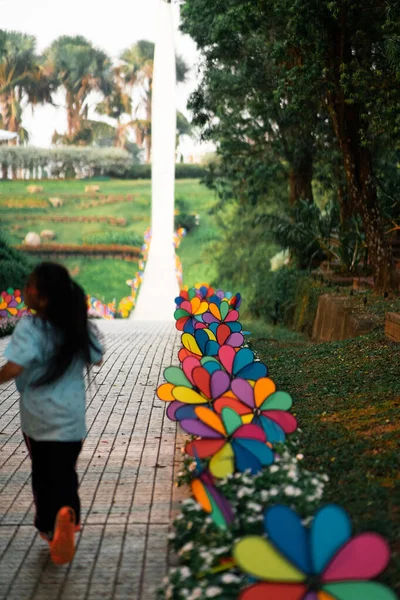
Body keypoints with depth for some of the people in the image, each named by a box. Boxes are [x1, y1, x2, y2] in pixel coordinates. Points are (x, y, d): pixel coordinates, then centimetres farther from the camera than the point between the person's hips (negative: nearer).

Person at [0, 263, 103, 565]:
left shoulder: (29, 327, -20)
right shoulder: (79, 327, -7)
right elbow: (97, 359, 8)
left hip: (37, 418, -2)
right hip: (70, 419, 2)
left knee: (42, 474, 18)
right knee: (64, 474, 11)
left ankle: (48, 527, 30)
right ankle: (67, 512, -18)